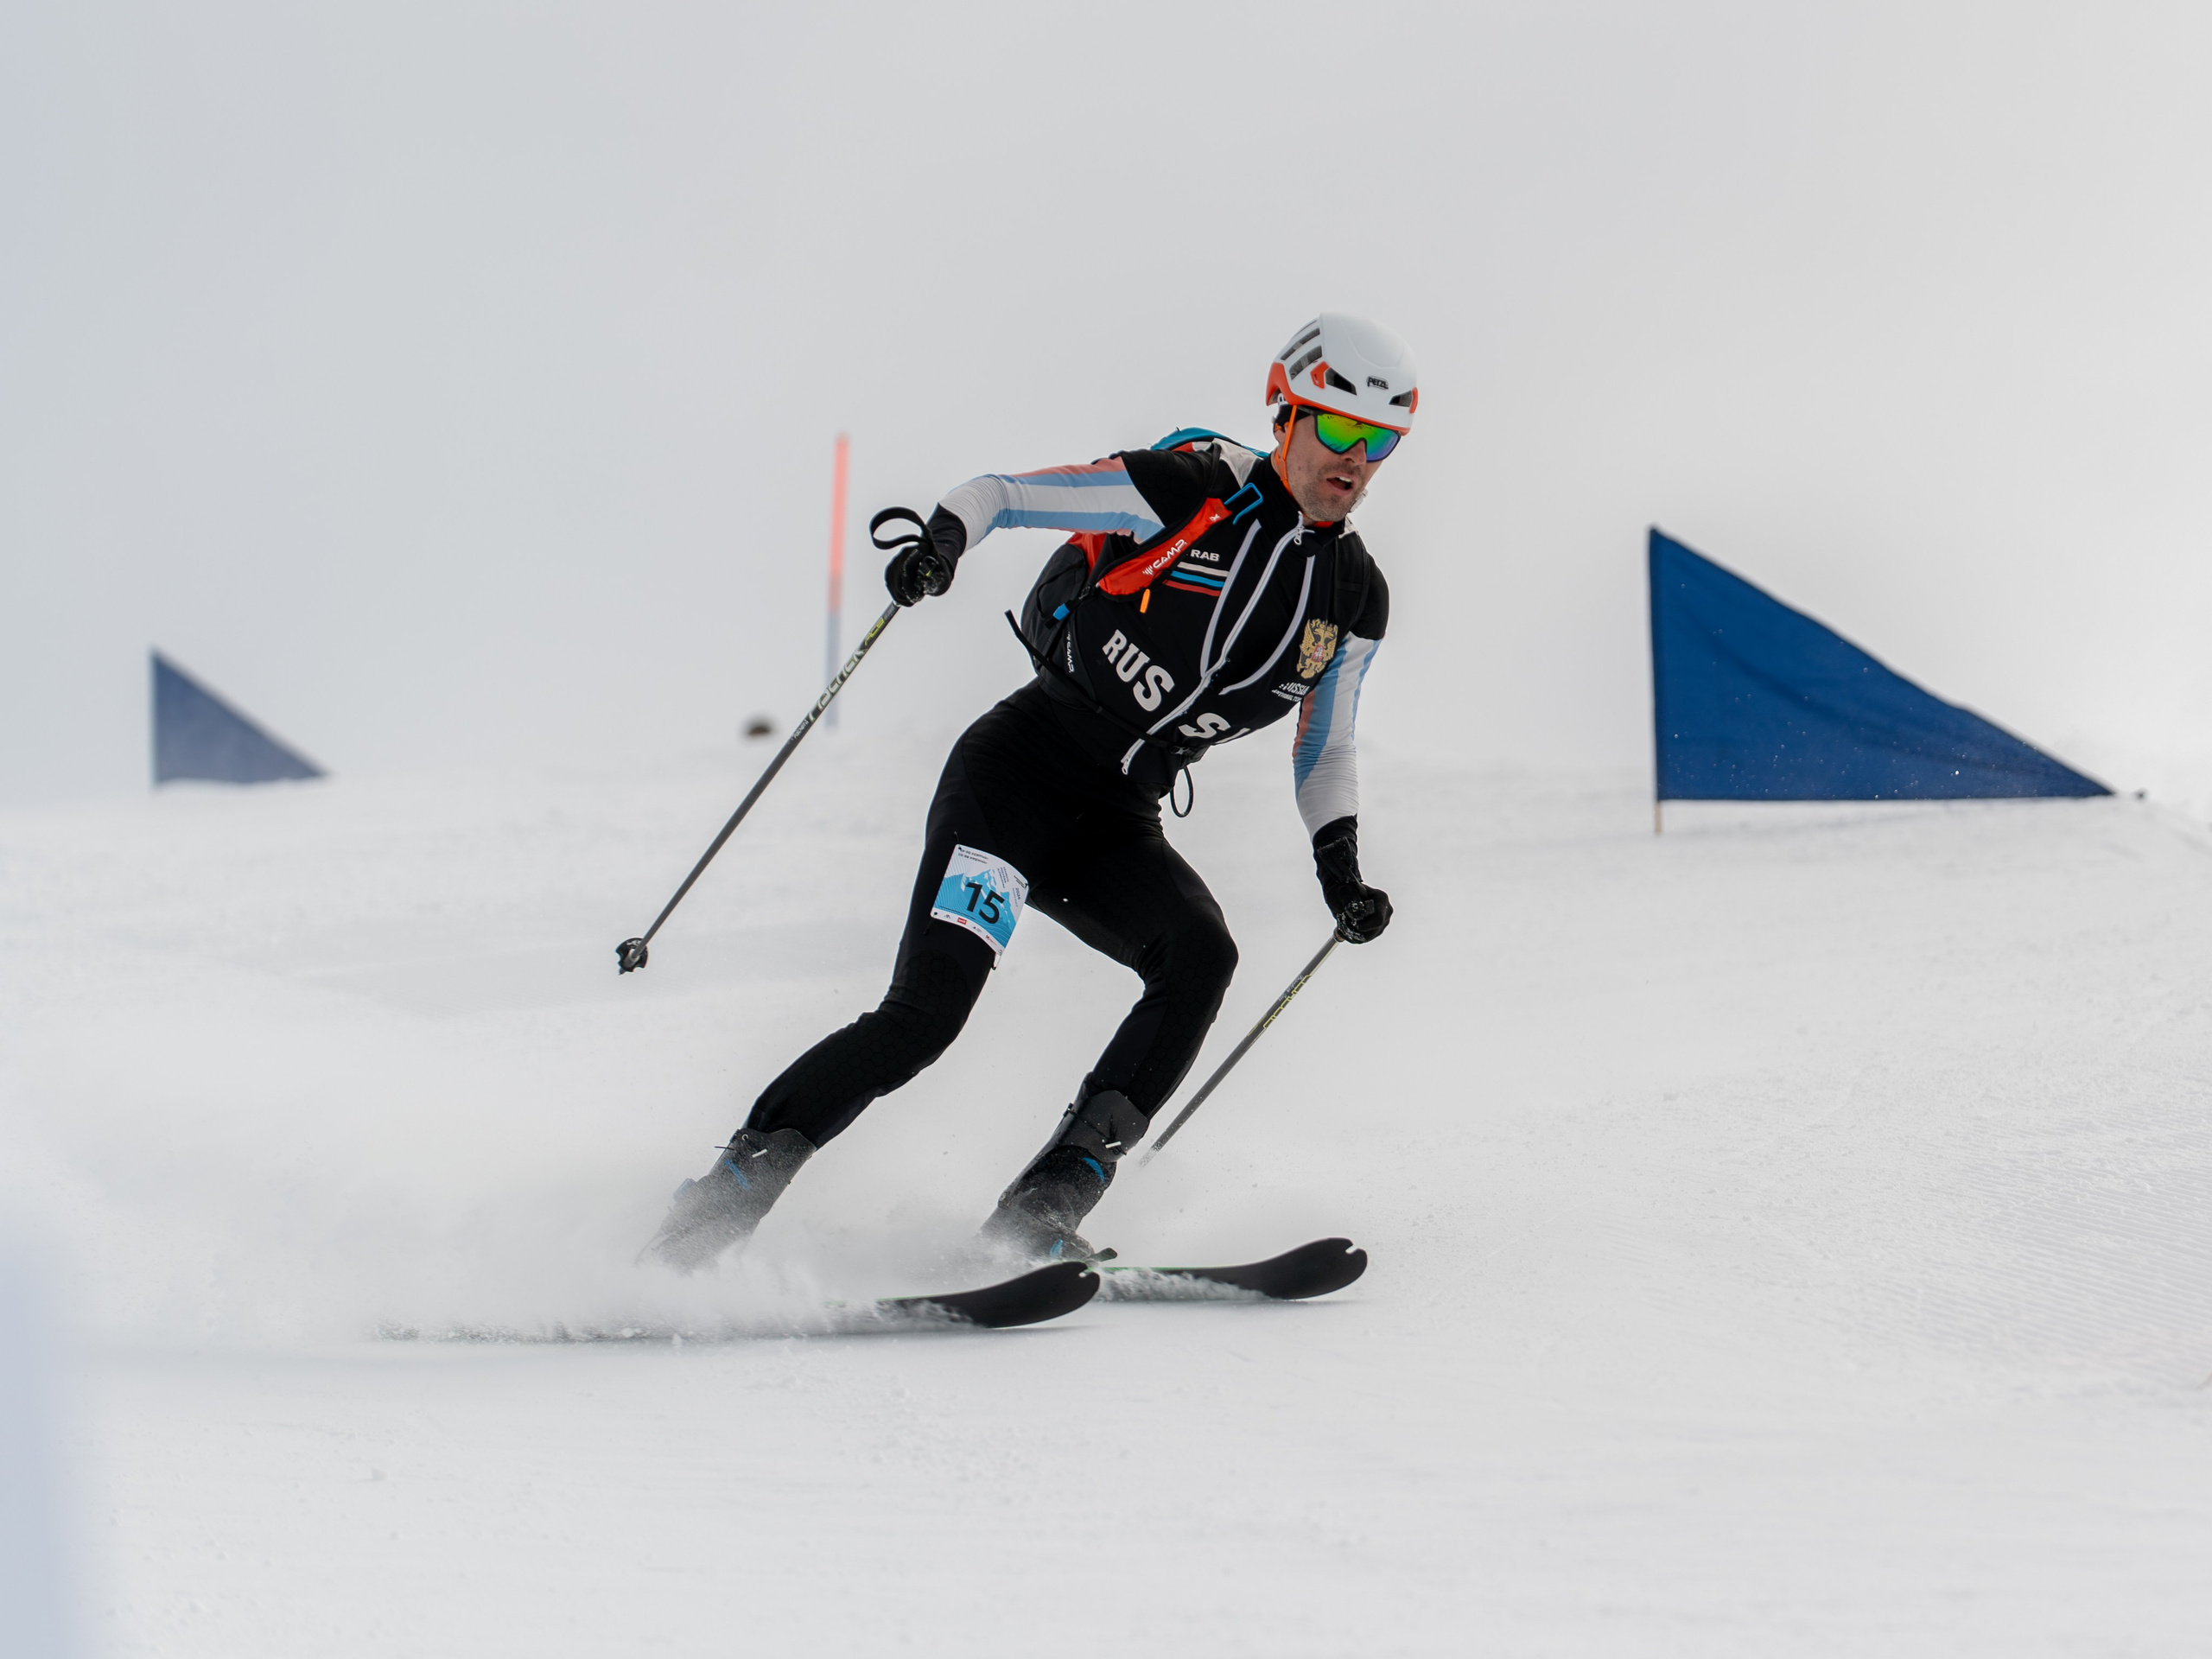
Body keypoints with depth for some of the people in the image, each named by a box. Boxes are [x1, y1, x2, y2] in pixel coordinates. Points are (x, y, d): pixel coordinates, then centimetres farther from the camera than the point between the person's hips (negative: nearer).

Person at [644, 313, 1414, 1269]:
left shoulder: (1354, 599, 7)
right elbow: (1002, 495, -7)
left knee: (1201, 956, -26)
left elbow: (1324, 749, 20)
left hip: (1116, 830, 5)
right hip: (1022, 767, -5)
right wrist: (943, 541, -28)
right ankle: (718, 1208, -14)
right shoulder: (1193, 493, -8)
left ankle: (1040, 1220, -26)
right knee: (927, 1011, -21)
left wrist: (1342, 875, 5)